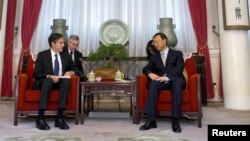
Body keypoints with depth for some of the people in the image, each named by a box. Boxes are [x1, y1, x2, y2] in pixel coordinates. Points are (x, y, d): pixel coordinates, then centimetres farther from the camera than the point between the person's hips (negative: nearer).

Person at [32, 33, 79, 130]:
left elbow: (76, 70, 15)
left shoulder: (66, 56, 10)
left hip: (60, 82, 3)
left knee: (66, 80, -31)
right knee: (48, 80, -37)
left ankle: (59, 117, -34)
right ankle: (40, 118, -38)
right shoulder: (42, 55, -1)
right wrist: (49, 76, -26)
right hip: (43, 82, -3)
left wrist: (71, 72, -9)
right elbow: (36, 74, -8)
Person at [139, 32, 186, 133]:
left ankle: (175, 121, -36)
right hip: (162, 82, 2)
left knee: (178, 83, -37)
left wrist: (167, 77, -24)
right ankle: (151, 120, -37)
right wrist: (150, 73, -15)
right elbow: (146, 69, 11)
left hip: (175, 81, -2)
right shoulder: (154, 57, 23)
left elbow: (179, 69, -5)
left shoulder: (177, 54, 12)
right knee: (153, 83, -32)